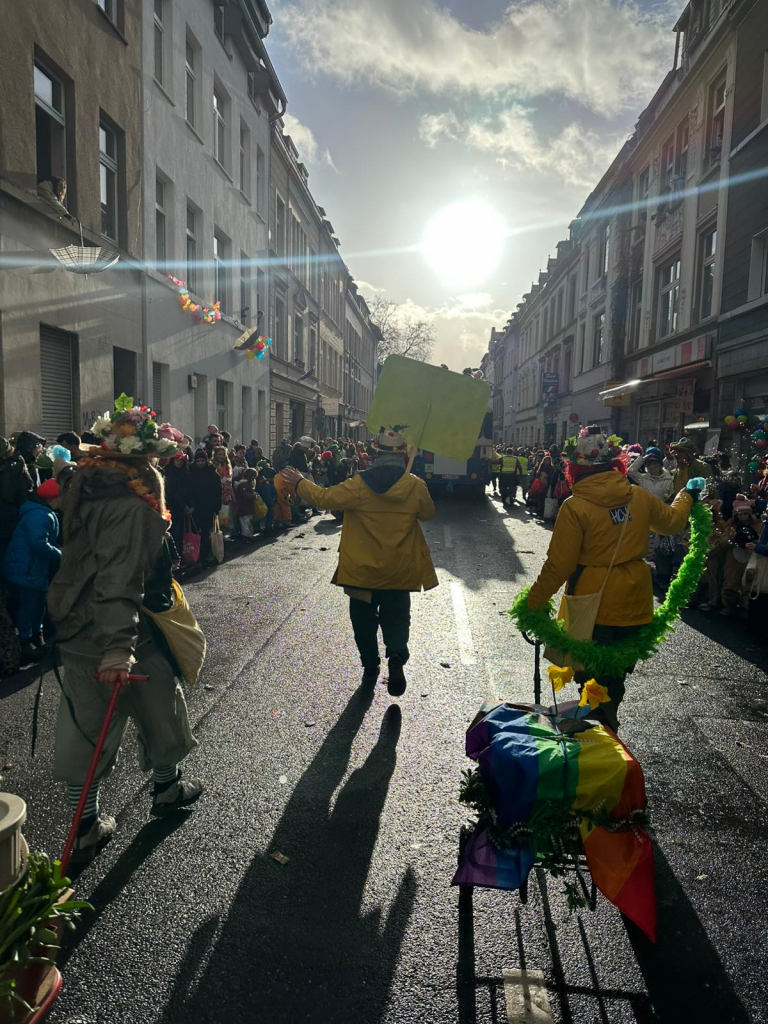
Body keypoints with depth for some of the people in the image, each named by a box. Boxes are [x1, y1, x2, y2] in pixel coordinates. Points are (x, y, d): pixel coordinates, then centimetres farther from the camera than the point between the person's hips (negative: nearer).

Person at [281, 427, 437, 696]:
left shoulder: (358, 484, -14)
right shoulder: (416, 486, -10)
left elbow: (324, 497, -8)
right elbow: (427, 513, 6)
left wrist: (299, 483, 7)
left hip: (362, 569, -1)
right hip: (399, 570, 1)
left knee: (364, 618, 17)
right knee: (396, 617, 12)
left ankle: (370, 665, 24)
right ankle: (396, 656, -12)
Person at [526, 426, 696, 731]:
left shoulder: (575, 507, -18)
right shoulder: (640, 497, -3)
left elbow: (559, 564, -16)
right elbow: (673, 521, 17)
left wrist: (533, 601, -5)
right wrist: (684, 498, 39)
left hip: (594, 607, -5)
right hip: (635, 604, 5)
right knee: (616, 676, 21)